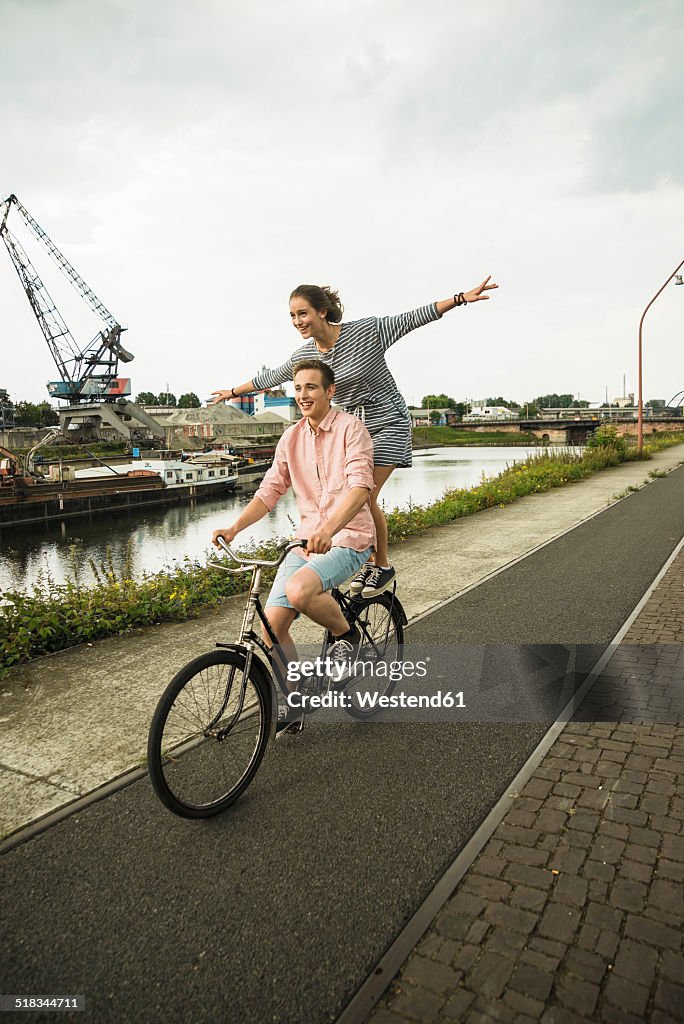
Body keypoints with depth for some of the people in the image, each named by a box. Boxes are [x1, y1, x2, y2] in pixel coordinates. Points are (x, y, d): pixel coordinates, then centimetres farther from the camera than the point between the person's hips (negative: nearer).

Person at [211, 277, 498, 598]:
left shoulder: (367, 331, -17)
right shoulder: (304, 355, -3)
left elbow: (413, 318, -14)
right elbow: (271, 377, 12)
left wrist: (462, 297, -19)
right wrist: (232, 392, 22)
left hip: (387, 423, -5)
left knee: (364, 497, -13)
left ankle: (384, 566, 7)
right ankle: (368, 560, 19)